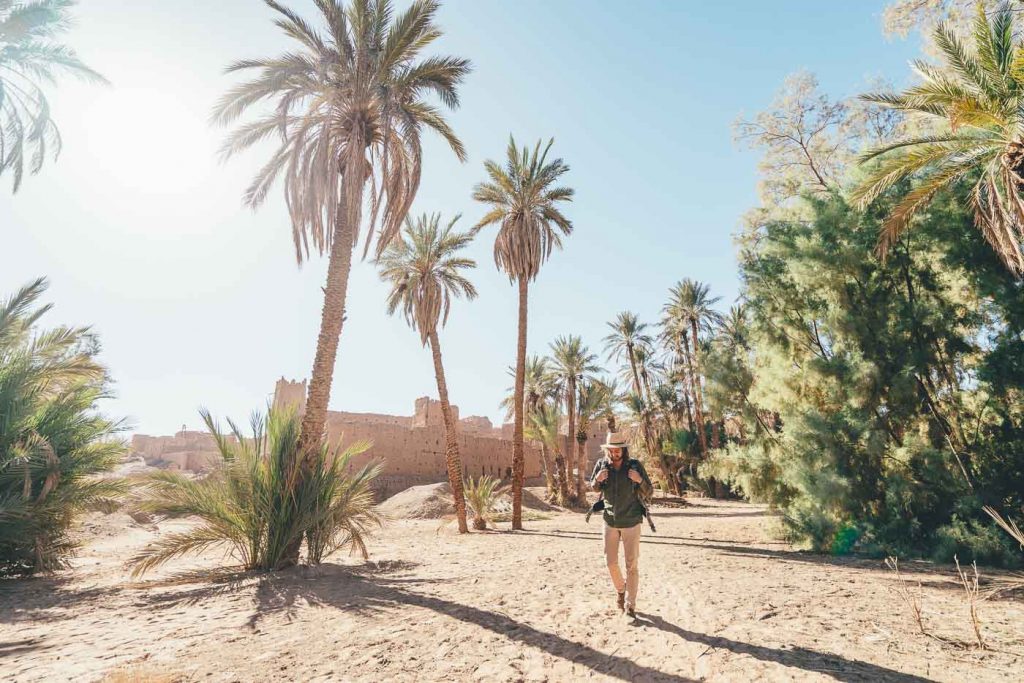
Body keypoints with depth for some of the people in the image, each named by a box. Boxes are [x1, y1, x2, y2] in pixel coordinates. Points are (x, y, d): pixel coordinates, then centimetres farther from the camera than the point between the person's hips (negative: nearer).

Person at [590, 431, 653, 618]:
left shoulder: (635, 466, -14)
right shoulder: (602, 464, -10)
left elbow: (649, 493, -6)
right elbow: (594, 488, 7)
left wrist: (640, 480, -27)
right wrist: (597, 479, -16)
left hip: (631, 522, -2)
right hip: (610, 521, 2)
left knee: (632, 565, 4)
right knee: (611, 562, 10)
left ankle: (630, 605, 18)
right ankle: (620, 590, 38)